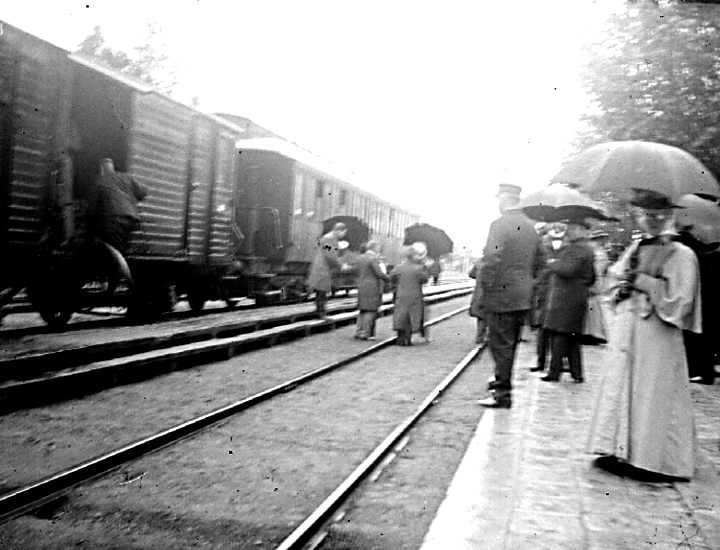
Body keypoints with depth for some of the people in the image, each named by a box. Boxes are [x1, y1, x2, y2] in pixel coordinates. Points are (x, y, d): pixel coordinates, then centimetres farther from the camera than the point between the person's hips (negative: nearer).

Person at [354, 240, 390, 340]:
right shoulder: (373, 259, -13)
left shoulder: (360, 258, 11)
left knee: (363, 310, 14)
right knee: (371, 311, -3)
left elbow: (356, 270, 13)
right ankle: (365, 333, -3)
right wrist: (389, 278, -2)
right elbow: (379, 274, -16)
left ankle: (358, 332, 13)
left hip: (361, 287, 8)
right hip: (373, 288, -8)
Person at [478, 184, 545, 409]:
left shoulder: (500, 224, -15)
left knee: (501, 344, -1)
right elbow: (539, 260, 16)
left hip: (502, 295, -8)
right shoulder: (531, 226, 10)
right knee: (510, 343, 19)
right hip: (524, 297, 8)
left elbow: (492, 259, -23)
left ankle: (503, 395, 3)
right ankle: (503, 380, 33)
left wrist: (486, 285, -12)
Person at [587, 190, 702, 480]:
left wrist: (641, 280, -13)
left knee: (651, 393, -3)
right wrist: (625, 284, -8)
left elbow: (678, 298, -12)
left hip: (656, 334, -6)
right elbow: (614, 276, 14)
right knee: (619, 387, 7)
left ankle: (650, 458, 6)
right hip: (625, 329, 6)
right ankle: (620, 450, 15)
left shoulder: (681, 255, -4)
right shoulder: (634, 248, 14)